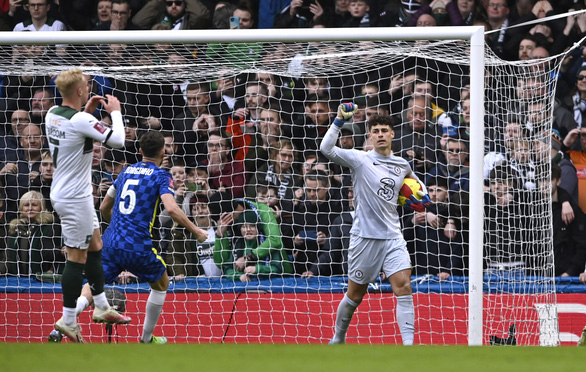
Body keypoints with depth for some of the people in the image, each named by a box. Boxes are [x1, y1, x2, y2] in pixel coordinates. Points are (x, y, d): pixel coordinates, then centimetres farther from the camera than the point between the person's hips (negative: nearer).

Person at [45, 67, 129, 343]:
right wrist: (115, 112, -6)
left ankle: (101, 307, 27)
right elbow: (117, 140, -21)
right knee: (77, 258, -4)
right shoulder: (80, 121, -23)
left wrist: (87, 110, 14)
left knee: (95, 247, 19)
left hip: (63, 193, 9)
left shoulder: (53, 114, 3)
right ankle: (68, 320, 0)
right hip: (75, 198, -9)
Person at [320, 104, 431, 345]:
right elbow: (327, 149, -18)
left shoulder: (402, 165, 12)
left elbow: (413, 179, 36)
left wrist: (422, 194, 15)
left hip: (393, 237, 3)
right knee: (355, 294, 7)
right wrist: (339, 121, -23)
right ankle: (338, 339, 29)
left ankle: (408, 344, -18)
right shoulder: (359, 159, -3)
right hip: (365, 237, -3)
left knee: (404, 286, -14)